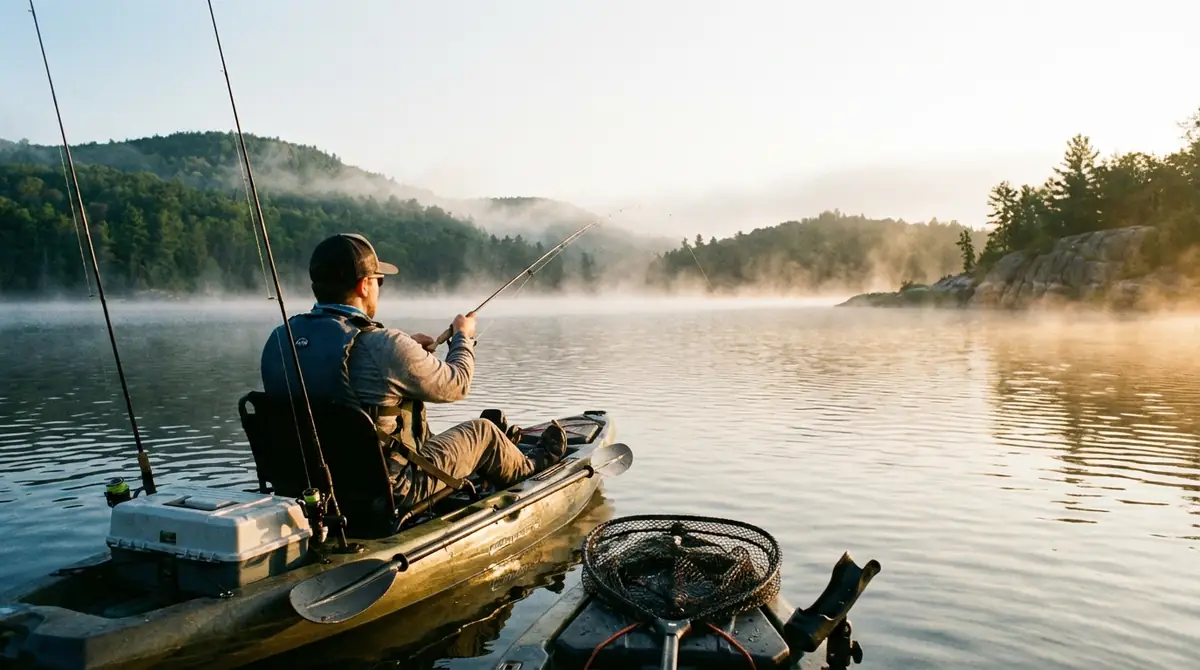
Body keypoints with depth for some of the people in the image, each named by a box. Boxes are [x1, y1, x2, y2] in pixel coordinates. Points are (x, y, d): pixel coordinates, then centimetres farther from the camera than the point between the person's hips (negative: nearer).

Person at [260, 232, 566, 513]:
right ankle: (530, 469, 44)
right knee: (482, 431, 13)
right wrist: (464, 336, 9)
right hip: (384, 494, -7)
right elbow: (456, 384, -11)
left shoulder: (280, 339, -6)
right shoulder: (384, 346, -27)